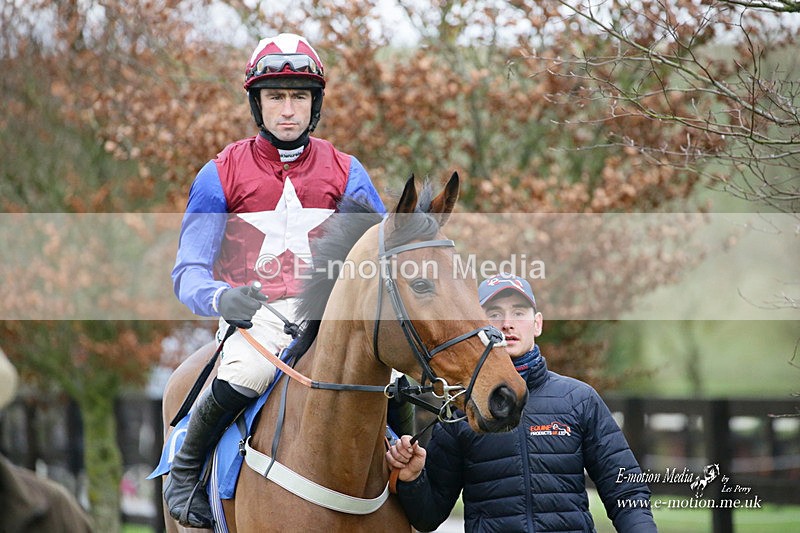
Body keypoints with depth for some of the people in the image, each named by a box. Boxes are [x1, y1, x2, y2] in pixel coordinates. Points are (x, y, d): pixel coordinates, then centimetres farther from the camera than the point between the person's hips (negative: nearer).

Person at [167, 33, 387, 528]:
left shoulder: (344, 172, 9)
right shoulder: (222, 174, 3)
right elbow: (189, 272, 0)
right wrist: (220, 297, -24)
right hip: (254, 315, -2)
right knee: (245, 375, -36)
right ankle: (186, 467, -8)